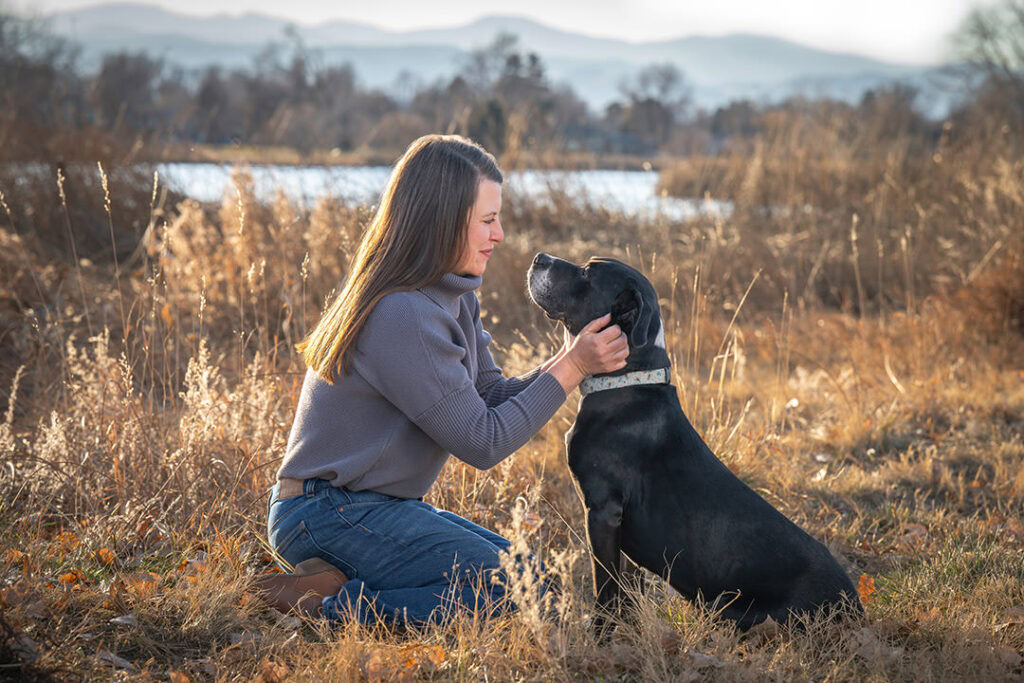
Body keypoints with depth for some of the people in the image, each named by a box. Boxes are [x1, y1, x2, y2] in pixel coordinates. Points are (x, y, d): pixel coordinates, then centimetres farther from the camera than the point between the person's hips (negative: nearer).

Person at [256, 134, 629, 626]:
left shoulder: (453, 297, 9)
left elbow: (490, 397, 8)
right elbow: (483, 442, -20)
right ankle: (331, 602, -12)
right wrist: (570, 369, -15)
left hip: (373, 507, 11)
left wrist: (567, 361, -7)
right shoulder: (403, 316, -23)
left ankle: (346, 582, 6)